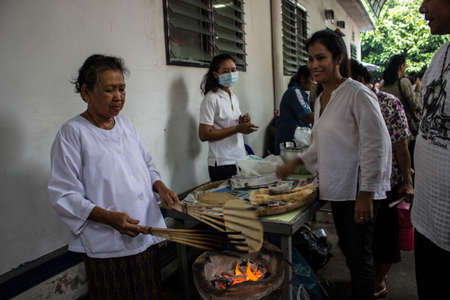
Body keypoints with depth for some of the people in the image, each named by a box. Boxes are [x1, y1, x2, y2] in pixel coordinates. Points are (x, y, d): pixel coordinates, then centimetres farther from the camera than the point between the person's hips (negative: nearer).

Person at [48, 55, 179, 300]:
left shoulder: (125, 124, 8)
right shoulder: (72, 133, -11)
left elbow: (146, 165, 17)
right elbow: (64, 196, -14)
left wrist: (160, 187, -3)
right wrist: (109, 218, -26)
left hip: (147, 235, 6)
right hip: (107, 247, -6)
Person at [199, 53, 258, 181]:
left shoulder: (233, 97, 12)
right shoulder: (211, 99, -12)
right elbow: (203, 135, -18)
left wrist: (243, 122, -1)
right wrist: (237, 128, -19)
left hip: (240, 160, 7)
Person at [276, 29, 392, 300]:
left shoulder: (358, 95, -15)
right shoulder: (320, 99, 11)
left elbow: (376, 144, -19)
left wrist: (365, 193, -20)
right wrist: (295, 164, 17)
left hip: (359, 189, -8)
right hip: (337, 187, 8)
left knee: (360, 257, 3)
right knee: (347, 248, 21)